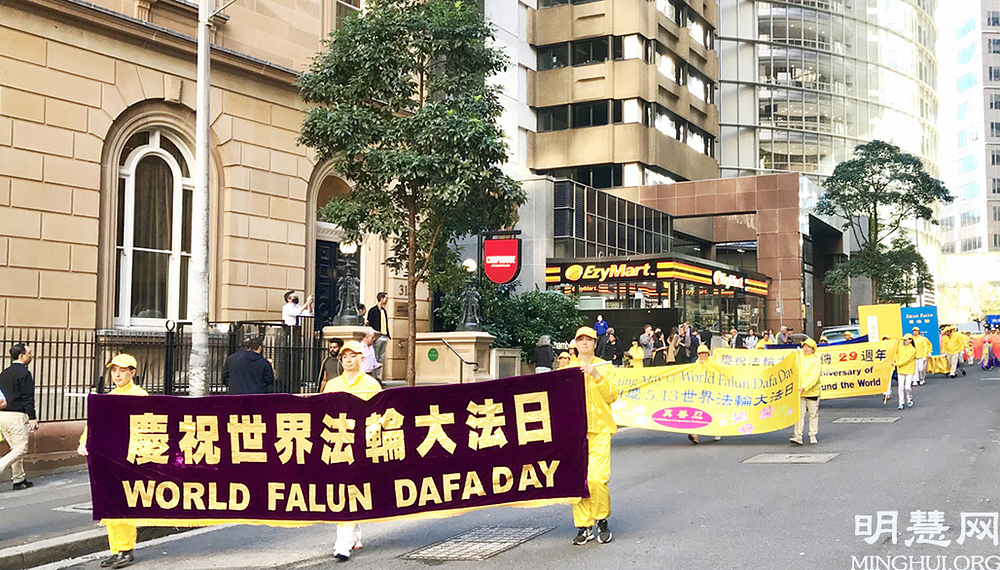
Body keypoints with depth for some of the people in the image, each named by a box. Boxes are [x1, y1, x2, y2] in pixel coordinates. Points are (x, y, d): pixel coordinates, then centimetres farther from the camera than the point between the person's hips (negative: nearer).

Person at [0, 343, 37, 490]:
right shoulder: (24, 373, -11)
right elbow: (28, 398, -16)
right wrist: (32, 418, -16)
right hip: (16, 415, -9)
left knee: (15, 447, 14)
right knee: (21, 448, -3)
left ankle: (19, 479, 18)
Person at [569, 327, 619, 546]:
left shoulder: (605, 367, 10)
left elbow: (612, 396, -1)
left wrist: (597, 376, -11)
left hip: (599, 429, -2)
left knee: (597, 478, -13)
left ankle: (602, 521, 7)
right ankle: (584, 526, 7)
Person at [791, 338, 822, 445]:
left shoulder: (816, 361, -5)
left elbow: (814, 377, -15)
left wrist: (804, 386, -25)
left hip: (812, 392, -4)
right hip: (800, 392, 4)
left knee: (813, 414, 8)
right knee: (799, 414, -3)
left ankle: (813, 436, 18)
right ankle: (798, 436, -6)